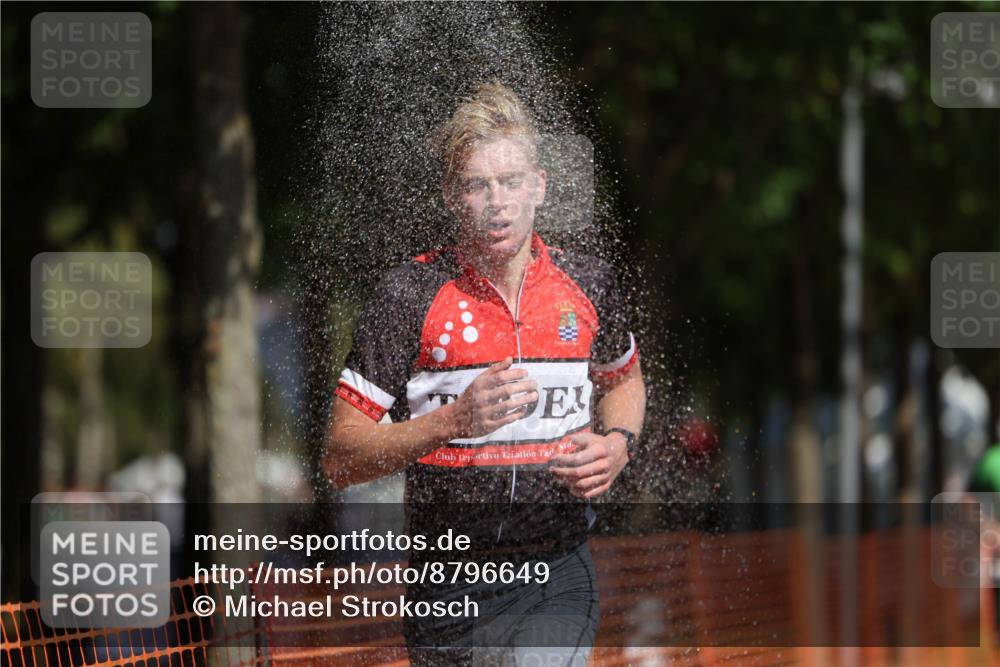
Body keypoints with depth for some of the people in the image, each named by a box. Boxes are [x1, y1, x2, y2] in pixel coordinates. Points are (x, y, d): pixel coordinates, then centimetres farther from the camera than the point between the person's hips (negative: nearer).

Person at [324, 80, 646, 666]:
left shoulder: (588, 283, 3)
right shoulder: (411, 295, -6)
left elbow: (623, 379, 25)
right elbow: (341, 459, -8)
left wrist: (617, 443, 3)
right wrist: (454, 421, -22)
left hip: (559, 574, 0)